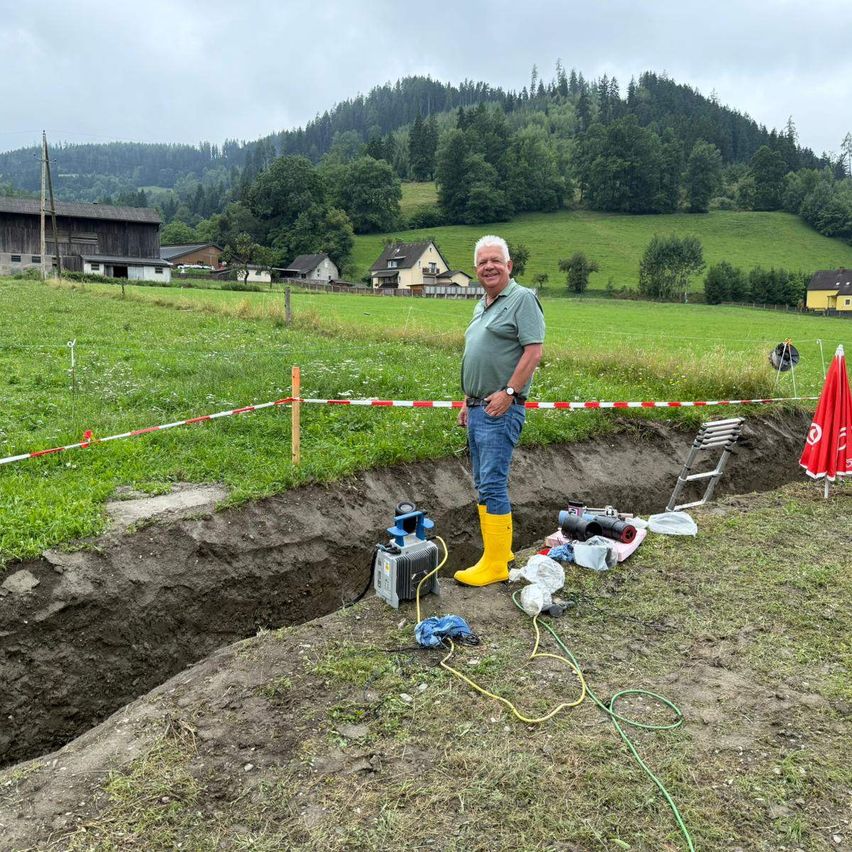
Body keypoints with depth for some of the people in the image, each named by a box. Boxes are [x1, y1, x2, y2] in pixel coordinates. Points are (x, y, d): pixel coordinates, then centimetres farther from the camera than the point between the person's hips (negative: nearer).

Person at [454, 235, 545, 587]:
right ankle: (500, 549, 23)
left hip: (501, 410, -10)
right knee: (484, 484, 13)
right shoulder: (482, 305, 19)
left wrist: (508, 392, -21)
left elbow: (533, 351, -17)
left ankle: (495, 564, -5)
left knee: (492, 484, -10)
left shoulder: (522, 299, -8)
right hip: (477, 409, 10)